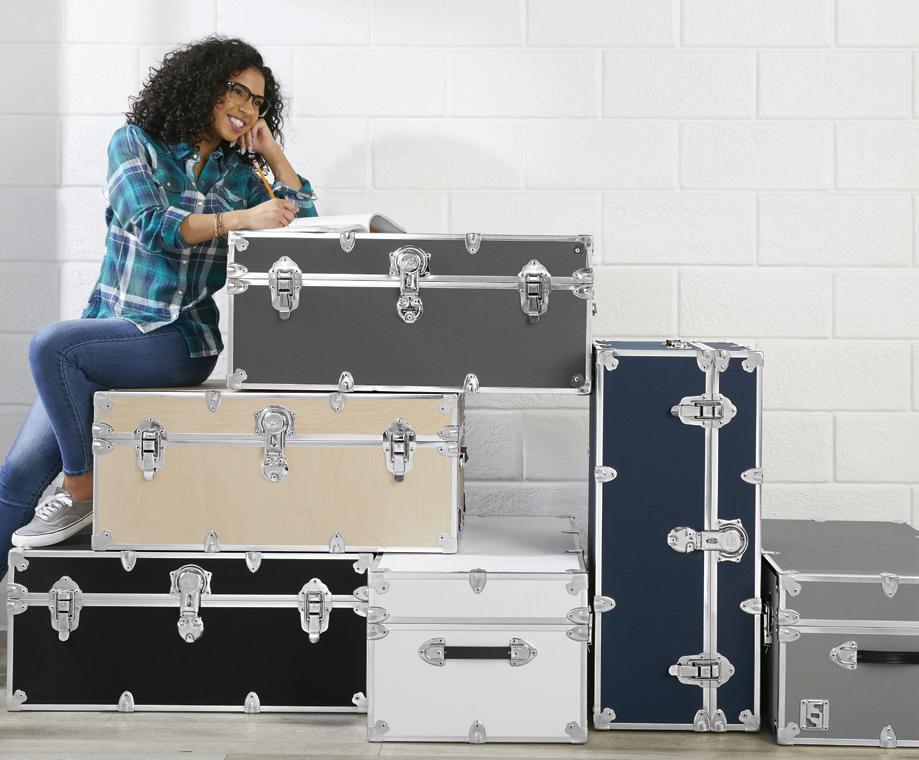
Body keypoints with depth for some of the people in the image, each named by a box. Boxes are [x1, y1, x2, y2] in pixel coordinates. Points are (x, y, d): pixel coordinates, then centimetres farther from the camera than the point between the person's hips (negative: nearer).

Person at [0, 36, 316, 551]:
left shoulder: (240, 176, 10)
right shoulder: (135, 143, 6)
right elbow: (148, 223, -11)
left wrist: (273, 152, 4)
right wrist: (239, 219, -24)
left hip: (180, 338, -1)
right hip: (109, 325, 1)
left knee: (51, 345, -30)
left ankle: (83, 491, -17)